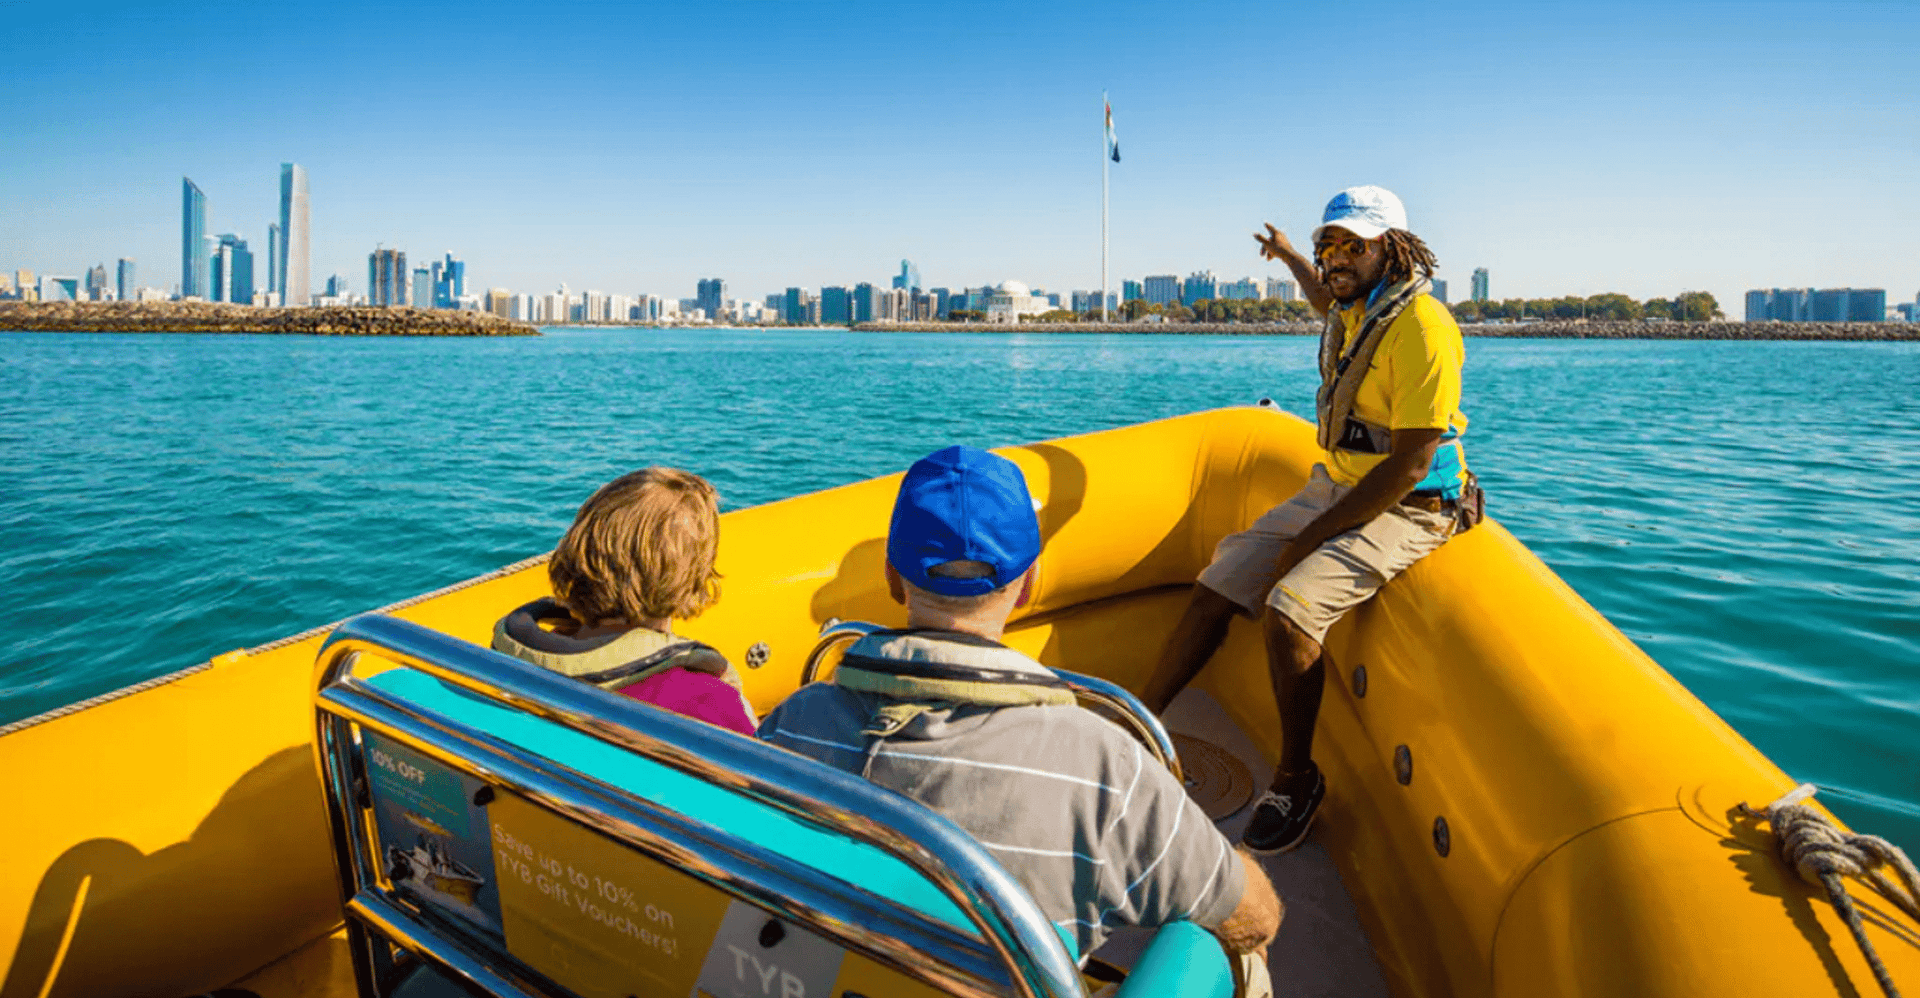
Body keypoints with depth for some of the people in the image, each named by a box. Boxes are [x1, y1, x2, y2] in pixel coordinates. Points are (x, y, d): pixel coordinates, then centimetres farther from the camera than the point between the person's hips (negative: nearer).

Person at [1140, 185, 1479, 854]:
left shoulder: (1420, 327, -20)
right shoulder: (1356, 307, 6)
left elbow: (1411, 463, -23)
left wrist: (1313, 537, -21)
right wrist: (1288, 255, 52)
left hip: (1406, 509, -8)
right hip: (1335, 487, 9)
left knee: (1288, 609, -28)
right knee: (1214, 590, -2)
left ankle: (1296, 782, -7)